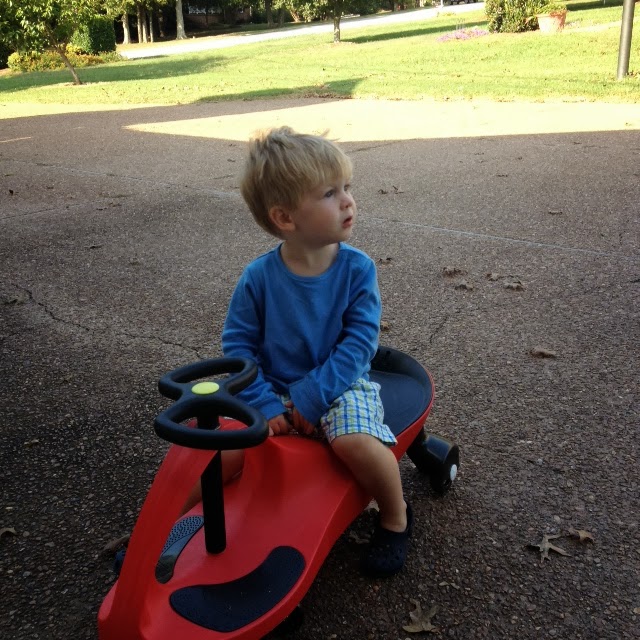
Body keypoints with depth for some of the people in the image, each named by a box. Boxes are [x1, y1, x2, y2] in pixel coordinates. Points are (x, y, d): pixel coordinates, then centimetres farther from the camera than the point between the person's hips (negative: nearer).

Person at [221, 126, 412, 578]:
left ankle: (395, 517, 1)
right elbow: (237, 344, -7)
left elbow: (359, 342, -14)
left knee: (356, 441, -31)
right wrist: (264, 406, -17)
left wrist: (312, 397, -21)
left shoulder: (357, 269, -12)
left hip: (338, 386, -1)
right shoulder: (259, 277, -11)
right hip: (274, 390, 1)